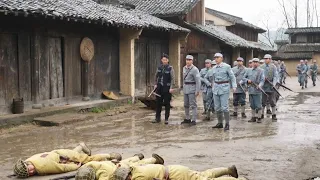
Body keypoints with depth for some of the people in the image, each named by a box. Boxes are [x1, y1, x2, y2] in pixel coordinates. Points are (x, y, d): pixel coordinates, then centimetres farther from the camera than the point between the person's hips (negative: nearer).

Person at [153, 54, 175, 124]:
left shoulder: (170, 68, -7)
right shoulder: (159, 68, 6)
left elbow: (172, 78, -10)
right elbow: (156, 76, 19)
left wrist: (171, 88, -17)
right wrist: (156, 84, 11)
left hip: (167, 88, -4)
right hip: (159, 88, 4)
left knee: (167, 104, 2)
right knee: (158, 103, 8)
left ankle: (166, 119, 11)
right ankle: (158, 118, 17)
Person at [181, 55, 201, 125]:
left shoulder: (195, 69, -13)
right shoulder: (184, 68, 10)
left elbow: (198, 81, -16)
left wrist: (197, 91, -19)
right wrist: (183, 87, 17)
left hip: (192, 89, -8)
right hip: (185, 89, 8)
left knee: (193, 105, -6)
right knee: (186, 105, 13)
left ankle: (194, 120, -2)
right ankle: (187, 119, 23)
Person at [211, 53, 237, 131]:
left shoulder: (227, 66, -5)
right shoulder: (214, 68, 11)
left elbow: (232, 77, -4)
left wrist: (234, 86, -14)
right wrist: (213, 88, 21)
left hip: (224, 88, -6)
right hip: (216, 88, 6)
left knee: (224, 107, -9)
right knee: (217, 107, 6)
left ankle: (227, 124, -1)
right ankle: (220, 123, 16)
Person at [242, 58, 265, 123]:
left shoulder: (261, 71, 0)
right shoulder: (249, 70, 12)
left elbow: (262, 80, -7)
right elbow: (243, 78, 15)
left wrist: (260, 86, -25)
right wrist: (247, 80, -6)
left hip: (257, 91, -4)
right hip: (250, 90, 4)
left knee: (258, 105, -3)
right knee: (252, 105, 10)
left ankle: (259, 118, 5)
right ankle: (253, 117, 19)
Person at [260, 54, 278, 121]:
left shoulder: (273, 67, 1)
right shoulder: (261, 67, 6)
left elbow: (275, 76, -4)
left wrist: (274, 84, -16)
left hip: (271, 87, -2)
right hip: (263, 87, 2)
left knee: (272, 102, 2)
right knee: (262, 101, 8)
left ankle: (274, 115, 8)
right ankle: (262, 114, 19)